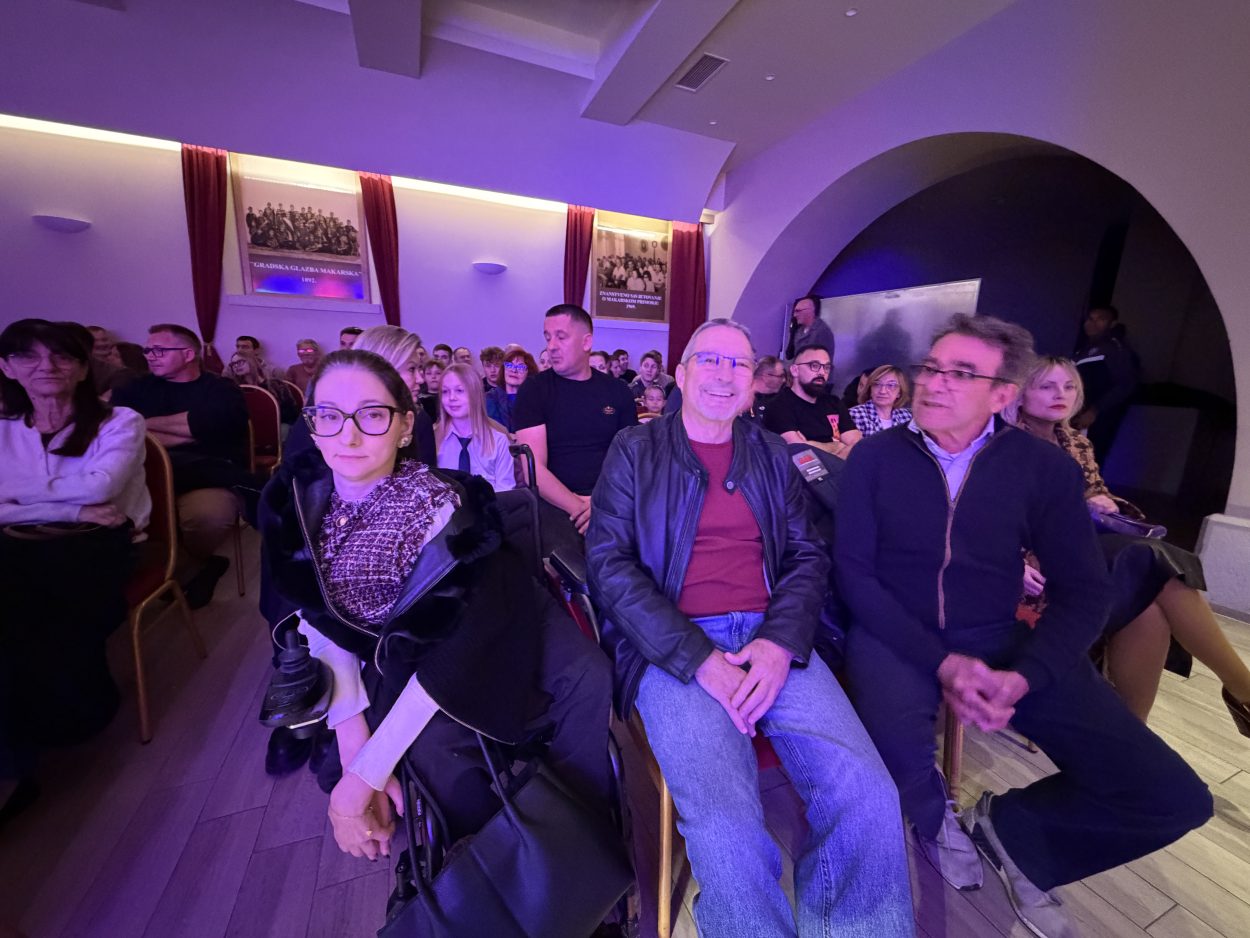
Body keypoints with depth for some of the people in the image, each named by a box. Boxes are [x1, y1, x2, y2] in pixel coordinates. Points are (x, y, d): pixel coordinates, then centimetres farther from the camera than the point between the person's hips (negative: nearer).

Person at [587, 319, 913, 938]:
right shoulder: (634, 451, 4)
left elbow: (808, 556, 10)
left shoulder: (772, 455, 14)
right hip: (672, 648, -3)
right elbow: (609, 562, -4)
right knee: (726, 825, -24)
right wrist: (698, 658, -14)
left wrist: (781, 642, -10)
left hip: (772, 640, 4)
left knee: (869, 797, -17)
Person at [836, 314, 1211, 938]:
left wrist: (1023, 677, -17)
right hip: (898, 634, -2)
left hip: (1000, 638, 3)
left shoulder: (1044, 467, -1)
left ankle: (1009, 828, 21)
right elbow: (853, 571, -10)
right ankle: (935, 817, 10)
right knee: (896, 747, -32)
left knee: (1172, 797, -10)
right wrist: (940, 661, -19)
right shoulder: (875, 456, -7)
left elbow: (1081, 593, 0)